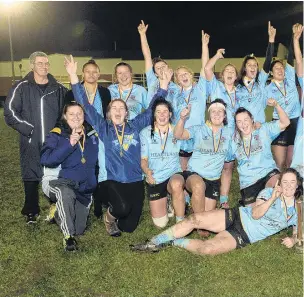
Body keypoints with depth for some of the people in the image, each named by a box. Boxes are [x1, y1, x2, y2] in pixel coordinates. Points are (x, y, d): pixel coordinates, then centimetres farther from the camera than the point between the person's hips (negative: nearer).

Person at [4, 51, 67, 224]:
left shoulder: (58, 88, 6)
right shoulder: (22, 87, 1)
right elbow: (10, 112, -2)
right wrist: (29, 129, -10)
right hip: (31, 142, -1)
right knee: (31, 177, 5)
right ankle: (32, 212, 22)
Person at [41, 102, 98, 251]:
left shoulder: (92, 136, 3)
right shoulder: (56, 135, -9)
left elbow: (96, 161, 16)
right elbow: (46, 160, -25)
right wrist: (69, 144, -31)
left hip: (84, 187, 5)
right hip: (58, 182, -4)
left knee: (79, 229, 6)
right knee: (66, 193, -41)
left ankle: (58, 212, 38)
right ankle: (68, 236, -22)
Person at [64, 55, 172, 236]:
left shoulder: (135, 126, 6)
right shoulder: (103, 128, 2)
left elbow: (152, 109, 10)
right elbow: (86, 106, -2)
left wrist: (164, 85, 5)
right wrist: (74, 76, -7)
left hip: (135, 180, 2)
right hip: (112, 180, -2)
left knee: (129, 226, -3)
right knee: (122, 207, -31)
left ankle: (119, 220, 35)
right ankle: (110, 217, 7)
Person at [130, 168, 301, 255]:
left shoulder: (297, 212, 9)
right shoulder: (269, 192, 5)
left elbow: (298, 234, 11)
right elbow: (255, 214, -7)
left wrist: (293, 240, -13)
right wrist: (272, 199, -21)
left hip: (244, 237, -1)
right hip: (237, 217, 1)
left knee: (206, 249, -30)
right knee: (195, 219, -24)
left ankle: (173, 242, -6)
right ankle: (153, 243, -16)